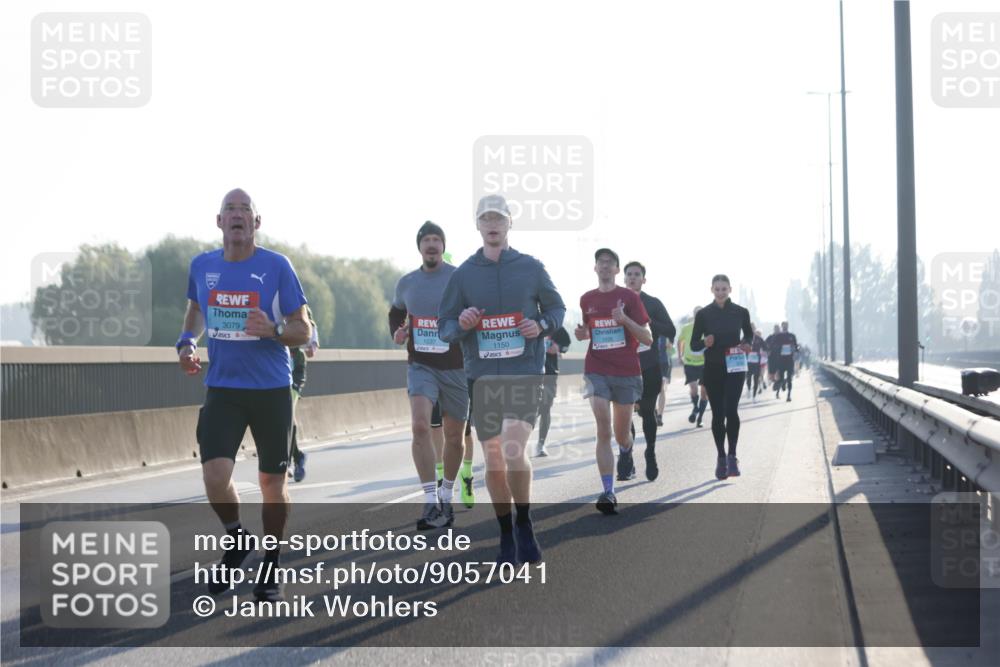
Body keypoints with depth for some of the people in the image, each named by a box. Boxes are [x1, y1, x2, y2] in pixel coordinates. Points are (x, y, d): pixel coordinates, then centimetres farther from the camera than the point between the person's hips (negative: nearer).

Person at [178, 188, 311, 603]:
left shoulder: (276, 266, -6)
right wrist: (187, 342, 4)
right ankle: (237, 541, 17)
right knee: (215, 476, -13)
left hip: (271, 389, -1)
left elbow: (303, 331, -3)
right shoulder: (201, 266, 3)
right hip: (222, 389, 2)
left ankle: (270, 570, 23)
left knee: (272, 482, 5)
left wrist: (273, 329, -24)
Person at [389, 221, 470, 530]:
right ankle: (430, 502, -19)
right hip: (421, 366, 1)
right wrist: (396, 333, 4)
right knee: (420, 426, -20)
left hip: (456, 368, -1)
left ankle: (446, 496, 31)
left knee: (454, 436, 9)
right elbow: (395, 314, 24)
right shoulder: (406, 283, 7)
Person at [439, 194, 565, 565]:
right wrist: (461, 324, -14)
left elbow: (556, 308, 14)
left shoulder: (531, 268, 3)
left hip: (525, 373, -2)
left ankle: (524, 526, 0)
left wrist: (542, 325, -7)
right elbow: (444, 326, 9)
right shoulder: (463, 274, 6)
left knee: (513, 449, -20)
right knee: (493, 461, 6)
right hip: (482, 376, 2)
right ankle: (506, 537, 21)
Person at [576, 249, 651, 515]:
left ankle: (626, 454, 50)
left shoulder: (630, 297, -1)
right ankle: (608, 492, -17)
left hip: (627, 373, -1)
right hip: (596, 371, 1)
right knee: (603, 430, -14)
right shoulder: (587, 300, 8)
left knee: (621, 433, 12)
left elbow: (648, 339, -3)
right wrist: (581, 333, 0)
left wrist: (625, 319, -19)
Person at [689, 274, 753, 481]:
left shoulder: (741, 312, 3)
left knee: (731, 410, -16)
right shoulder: (703, 314, 1)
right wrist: (704, 343, -18)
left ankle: (732, 456, -9)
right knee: (718, 413, 4)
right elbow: (694, 343, 4)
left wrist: (746, 344, -2)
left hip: (735, 367, -1)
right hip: (713, 369, 1)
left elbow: (749, 333, 19)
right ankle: (721, 457, 14)